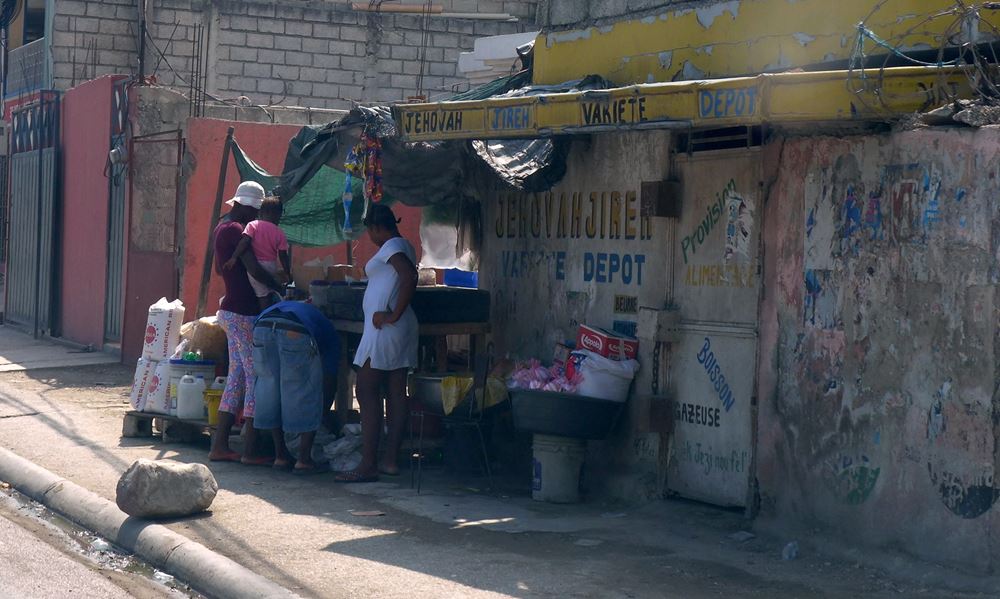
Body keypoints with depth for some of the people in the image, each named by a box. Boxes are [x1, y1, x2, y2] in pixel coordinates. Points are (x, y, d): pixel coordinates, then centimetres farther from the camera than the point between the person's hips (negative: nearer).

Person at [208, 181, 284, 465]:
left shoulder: (222, 228, 16)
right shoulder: (236, 230, -15)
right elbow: (254, 269, -24)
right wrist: (282, 289, -17)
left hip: (230, 311, 10)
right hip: (244, 313, -10)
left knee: (237, 377, 12)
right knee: (256, 377, -5)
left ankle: (219, 445, 13)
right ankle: (250, 451, -4)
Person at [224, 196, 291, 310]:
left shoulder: (253, 225, -3)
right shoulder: (279, 233, 0)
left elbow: (244, 242, -16)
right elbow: (283, 255, -1)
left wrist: (234, 257, -19)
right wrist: (288, 273, 9)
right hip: (272, 266, 2)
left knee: (263, 297, 1)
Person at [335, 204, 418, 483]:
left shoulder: (391, 247, -11)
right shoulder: (404, 246, 18)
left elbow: (409, 278, -26)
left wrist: (393, 316, -22)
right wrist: (395, 314, 13)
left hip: (384, 331, -10)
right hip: (403, 332, 10)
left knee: (367, 393, -7)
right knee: (396, 394, 9)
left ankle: (368, 465, -9)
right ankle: (391, 459, 12)